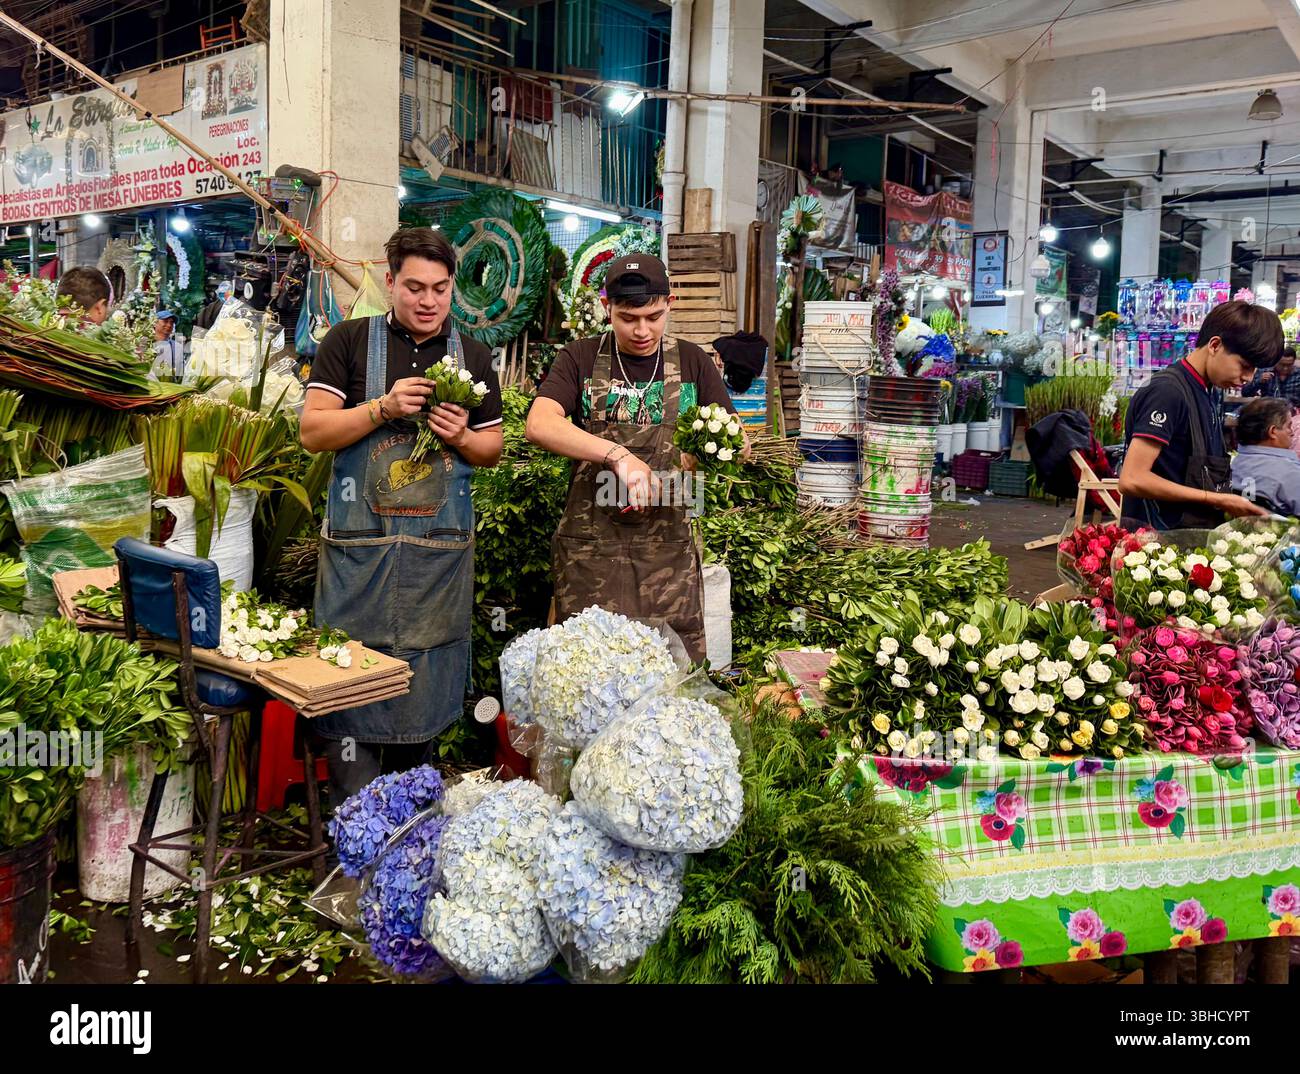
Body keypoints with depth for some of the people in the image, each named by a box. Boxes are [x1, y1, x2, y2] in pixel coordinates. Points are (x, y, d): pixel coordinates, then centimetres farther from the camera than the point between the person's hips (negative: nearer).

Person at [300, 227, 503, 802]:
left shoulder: (473, 356, 12)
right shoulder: (350, 341, 3)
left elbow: (493, 450, 16)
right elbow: (313, 431, -3)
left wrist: (462, 436, -6)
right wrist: (384, 408, -15)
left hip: (441, 550, 2)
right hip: (360, 544, -2)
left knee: (425, 689, 9)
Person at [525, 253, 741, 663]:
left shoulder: (692, 362, 9)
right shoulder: (581, 359, 3)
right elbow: (539, 425, -14)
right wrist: (618, 455, -27)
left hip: (669, 550, 2)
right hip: (590, 549, -1)